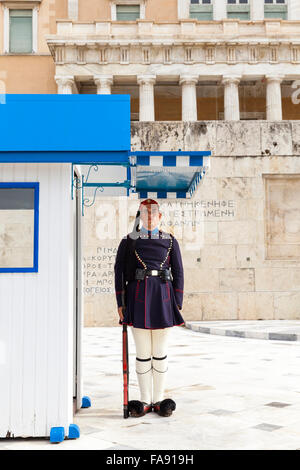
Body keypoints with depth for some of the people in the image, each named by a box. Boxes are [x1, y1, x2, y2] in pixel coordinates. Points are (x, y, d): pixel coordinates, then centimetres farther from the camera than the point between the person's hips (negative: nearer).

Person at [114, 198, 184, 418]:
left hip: (163, 299, 1)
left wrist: (178, 303, 1)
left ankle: (159, 399, 19)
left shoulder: (170, 241, 9)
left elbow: (178, 272, 8)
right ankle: (145, 401, 16)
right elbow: (119, 271, 4)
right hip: (138, 299, -1)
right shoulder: (129, 241, 6)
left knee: (161, 353, 6)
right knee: (143, 353, 4)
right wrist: (121, 303, -2)